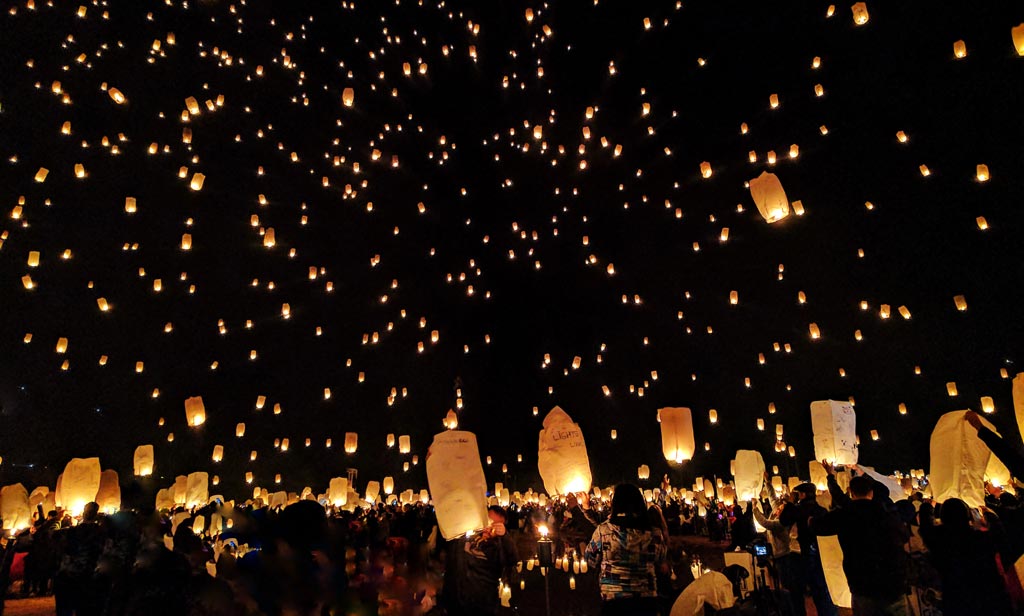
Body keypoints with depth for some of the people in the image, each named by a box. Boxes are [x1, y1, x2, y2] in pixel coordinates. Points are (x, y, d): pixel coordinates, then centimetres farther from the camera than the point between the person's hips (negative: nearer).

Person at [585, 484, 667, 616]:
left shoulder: (603, 530, -15)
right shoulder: (653, 532, -10)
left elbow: (591, 560, 0)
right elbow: (660, 559, 10)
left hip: (612, 599, -2)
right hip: (647, 599, 2)